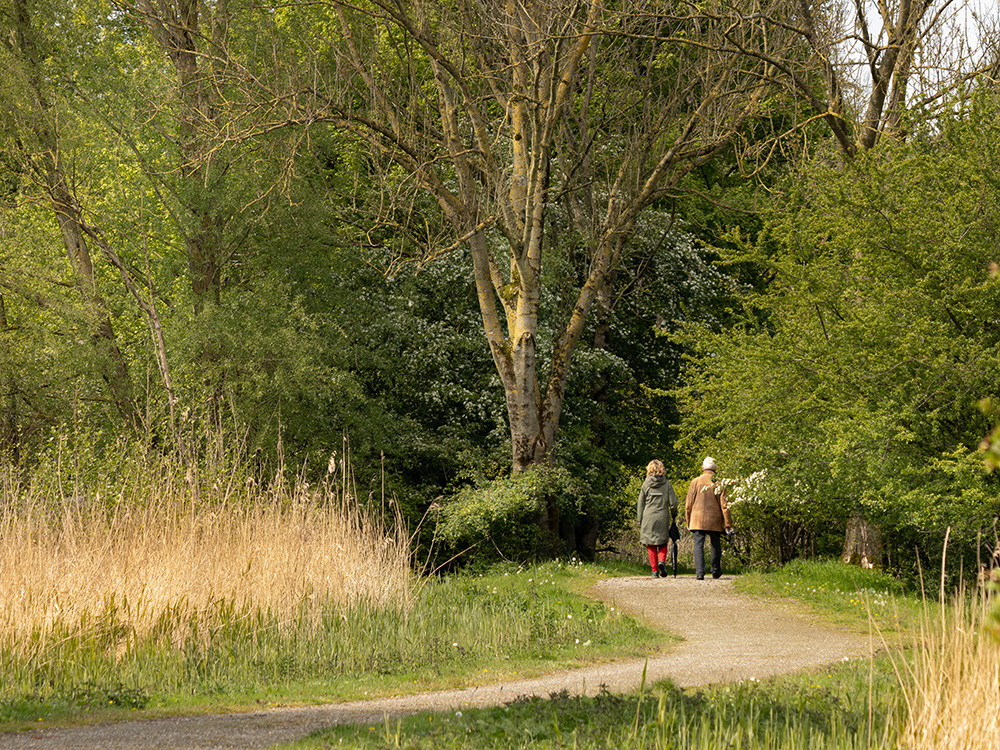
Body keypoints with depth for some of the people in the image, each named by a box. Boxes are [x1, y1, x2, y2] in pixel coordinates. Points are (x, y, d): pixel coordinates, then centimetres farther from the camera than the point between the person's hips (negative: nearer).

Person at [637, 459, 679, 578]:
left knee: (651, 546, 7)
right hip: (663, 517, 0)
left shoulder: (646, 484, 0)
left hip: (648, 518, 0)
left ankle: (655, 571, 4)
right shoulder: (667, 484, -1)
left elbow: (640, 504, 4)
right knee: (663, 543, 13)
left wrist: (640, 521, 11)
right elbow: (673, 503, -2)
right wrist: (674, 515, 16)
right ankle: (662, 561, -13)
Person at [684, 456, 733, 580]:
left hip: (697, 520, -1)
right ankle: (716, 571, 26)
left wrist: (688, 521, 12)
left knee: (698, 545, -2)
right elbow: (724, 505, -2)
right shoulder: (719, 483, -2)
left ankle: (699, 572, -15)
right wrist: (728, 524, 1)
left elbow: (688, 504, 3)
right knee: (716, 545, 16)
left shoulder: (696, 482, 0)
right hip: (715, 521, 1)